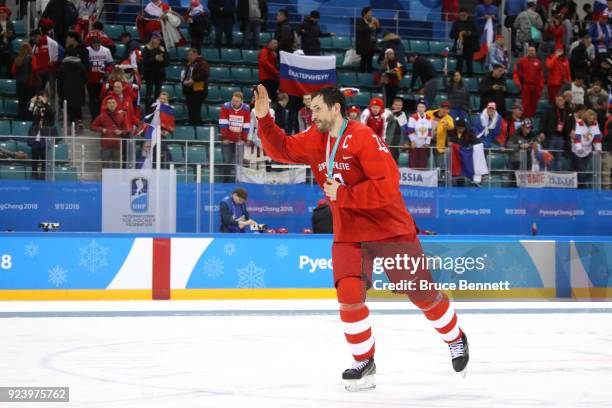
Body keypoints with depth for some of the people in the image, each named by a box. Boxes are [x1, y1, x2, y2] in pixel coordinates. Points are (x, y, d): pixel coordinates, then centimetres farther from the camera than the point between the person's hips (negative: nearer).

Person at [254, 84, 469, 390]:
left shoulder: (364, 138, -21)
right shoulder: (314, 140, 2)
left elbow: (387, 186, -26)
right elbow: (282, 150, 6)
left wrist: (342, 194, -22)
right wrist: (264, 118, -9)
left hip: (391, 229, -5)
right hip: (348, 234, 5)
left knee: (422, 293, 4)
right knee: (349, 292, -15)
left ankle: (455, 338, 31)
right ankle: (364, 362, 1)